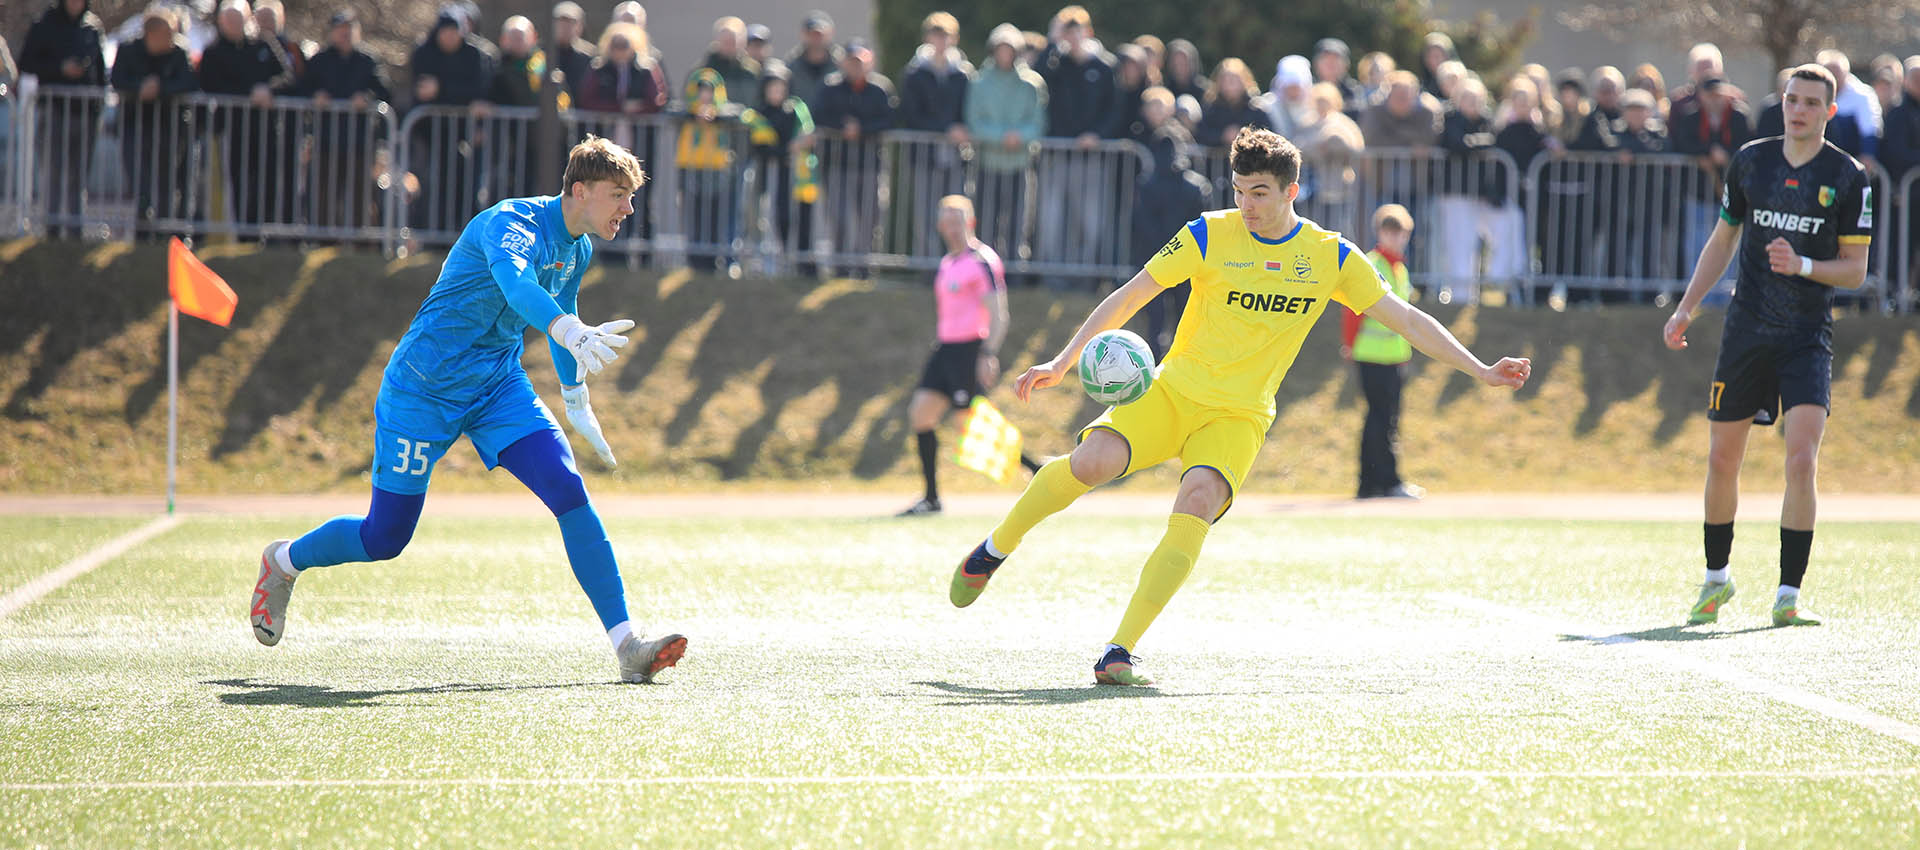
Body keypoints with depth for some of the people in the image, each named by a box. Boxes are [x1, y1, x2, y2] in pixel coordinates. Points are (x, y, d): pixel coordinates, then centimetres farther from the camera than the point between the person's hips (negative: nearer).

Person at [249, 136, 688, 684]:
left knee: (569, 491, -17)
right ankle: (283, 563, 34)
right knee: (384, 538, 2)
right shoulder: (512, 223, -23)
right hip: (425, 386, -6)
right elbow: (516, 282, -46)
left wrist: (576, 400, 32)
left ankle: (627, 645, -20)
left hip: (500, 389, 6)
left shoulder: (577, 248, 4)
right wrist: (571, 332, -65)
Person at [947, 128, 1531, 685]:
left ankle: (1120, 653, -27)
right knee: (1091, 461, -28)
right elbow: (1128, 298, 0)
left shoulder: (1332, 257, 2)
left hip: (1239, 416, 1)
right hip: (1171, 392, 0)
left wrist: (1481, 371, 3)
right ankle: (995, 549, 0)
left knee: (1197, 504, -29)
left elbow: (1406, 320, 9)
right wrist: (1063, 362, -9)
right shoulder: (1208, 236, -2)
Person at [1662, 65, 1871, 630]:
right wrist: (1687, 307, 11)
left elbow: (1855, 269, 0)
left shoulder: (1848, 177, -2)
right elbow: (1724, 239, 17)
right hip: (1745, 329, 3)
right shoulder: (1750, 160, 6)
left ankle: (1788, 595, -9)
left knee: (1801, 461, -16)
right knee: (1722, 460, 6)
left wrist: (1802, 265, -18)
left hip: (1808, 335, -3)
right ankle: (1716, 578, 26)